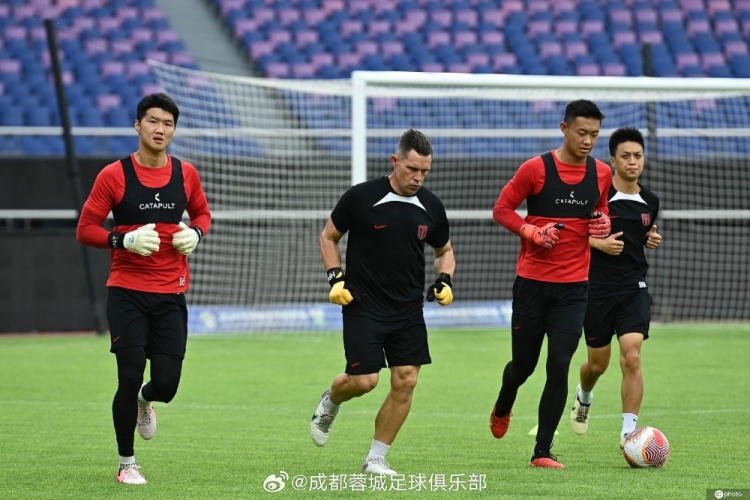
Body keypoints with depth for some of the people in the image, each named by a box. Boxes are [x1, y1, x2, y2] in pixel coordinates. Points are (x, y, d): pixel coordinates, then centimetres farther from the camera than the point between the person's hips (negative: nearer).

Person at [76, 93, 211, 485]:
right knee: (130, 378, -6)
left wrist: (195, 233, -2)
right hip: (127, 293, -3)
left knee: (166, 384, -3)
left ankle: (144, 401, 37)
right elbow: (85, 229, -3)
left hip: (171, 295, 3)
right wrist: (126, 240, -20)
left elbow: (202, 213, 21)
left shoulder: (185, 174, 4)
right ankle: (126, 464, 13)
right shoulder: (114, 175, -6)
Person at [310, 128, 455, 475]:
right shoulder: (361, 198, -9)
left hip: (409, 309, 4)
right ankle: (330, 402, 29)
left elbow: (444, 250, 19)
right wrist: (335, 278, -8)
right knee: (363, 380, -8)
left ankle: (375, 459, 7)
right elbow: (328, 236, 5)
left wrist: (445, 280, -1)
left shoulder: (430, 207, 2)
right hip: (363, 304, -4)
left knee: (406, 381, -5)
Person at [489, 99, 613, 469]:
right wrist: (532, 232, -18)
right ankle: (502, 409, 43)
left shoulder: (601, 174, 4)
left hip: (573, 286, 2)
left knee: (559, 366, -9)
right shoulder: (535, 169, -8)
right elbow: (501, 209, -3)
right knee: (523, 364, 7)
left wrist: (602, 226, -3)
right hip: (532, 282, -2)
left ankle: (542, 452, -3)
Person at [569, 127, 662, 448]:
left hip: (634, 289, 2)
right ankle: (584, 396, 46)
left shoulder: (650, 202, 7)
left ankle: (628, 432, -15)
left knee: (631, 358, -16)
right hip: (597, 288, -2)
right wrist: (599, 243, -19)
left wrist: (653, 240, 3)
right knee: (598, 364, 10)